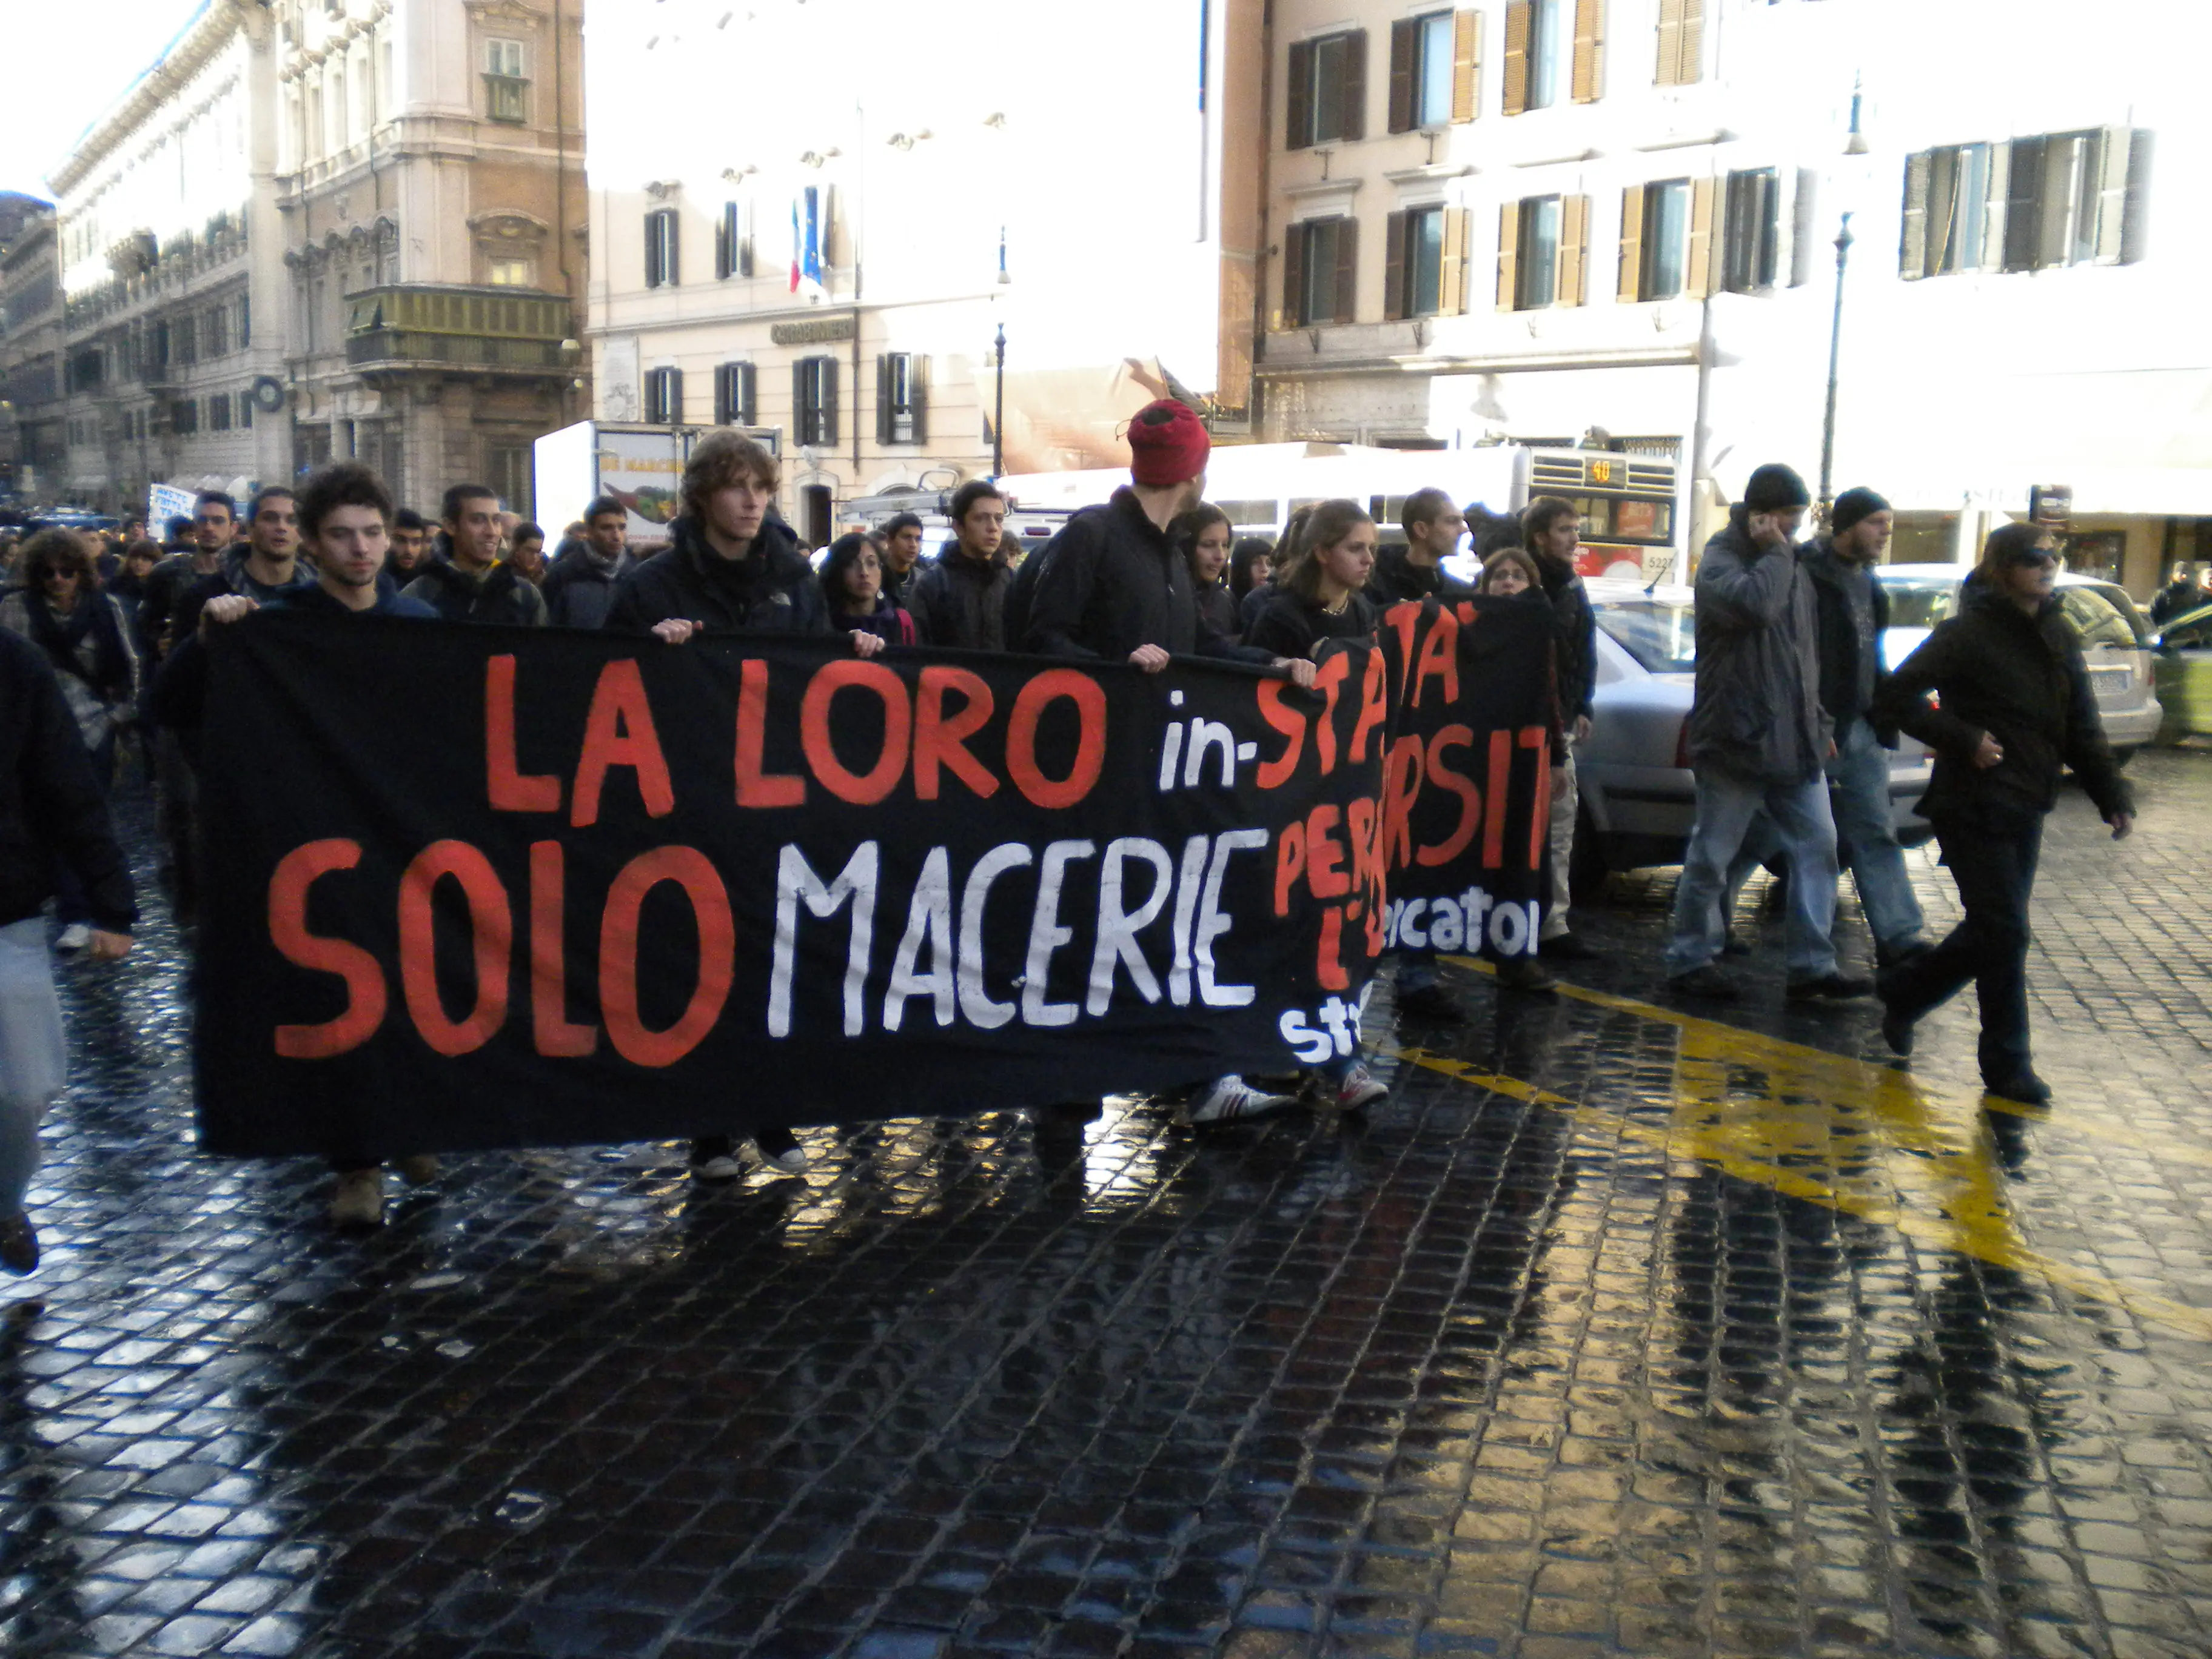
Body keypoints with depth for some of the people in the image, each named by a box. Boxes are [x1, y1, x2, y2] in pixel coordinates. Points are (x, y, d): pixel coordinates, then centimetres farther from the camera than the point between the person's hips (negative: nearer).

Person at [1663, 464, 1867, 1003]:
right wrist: (1775, 552, -15)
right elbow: (1752, 603, -31)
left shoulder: (1790, 565, 17)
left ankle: (1813, 964, 9)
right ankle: (1688, 960, 13)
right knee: (1711, 856, 1)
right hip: (1736, 737, -7)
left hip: (1794, 741, 8)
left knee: (1817, 846, 4)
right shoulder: (1721, 560, -7)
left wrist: (1819, 722, 20)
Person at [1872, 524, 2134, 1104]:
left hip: (2025, 810, 7)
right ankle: (2007, 1066, 6)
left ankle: (1904, 991, 33)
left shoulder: (2058, 637, 11)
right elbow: (1894, 697, -14)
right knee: (2004, 932, -5)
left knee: (1993, 930, 12)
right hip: (1974, 808, -7)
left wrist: (2113, 797, 5)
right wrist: (1963, 740, -18)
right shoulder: (1968, 633, -11)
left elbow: (2082, 728, 13)